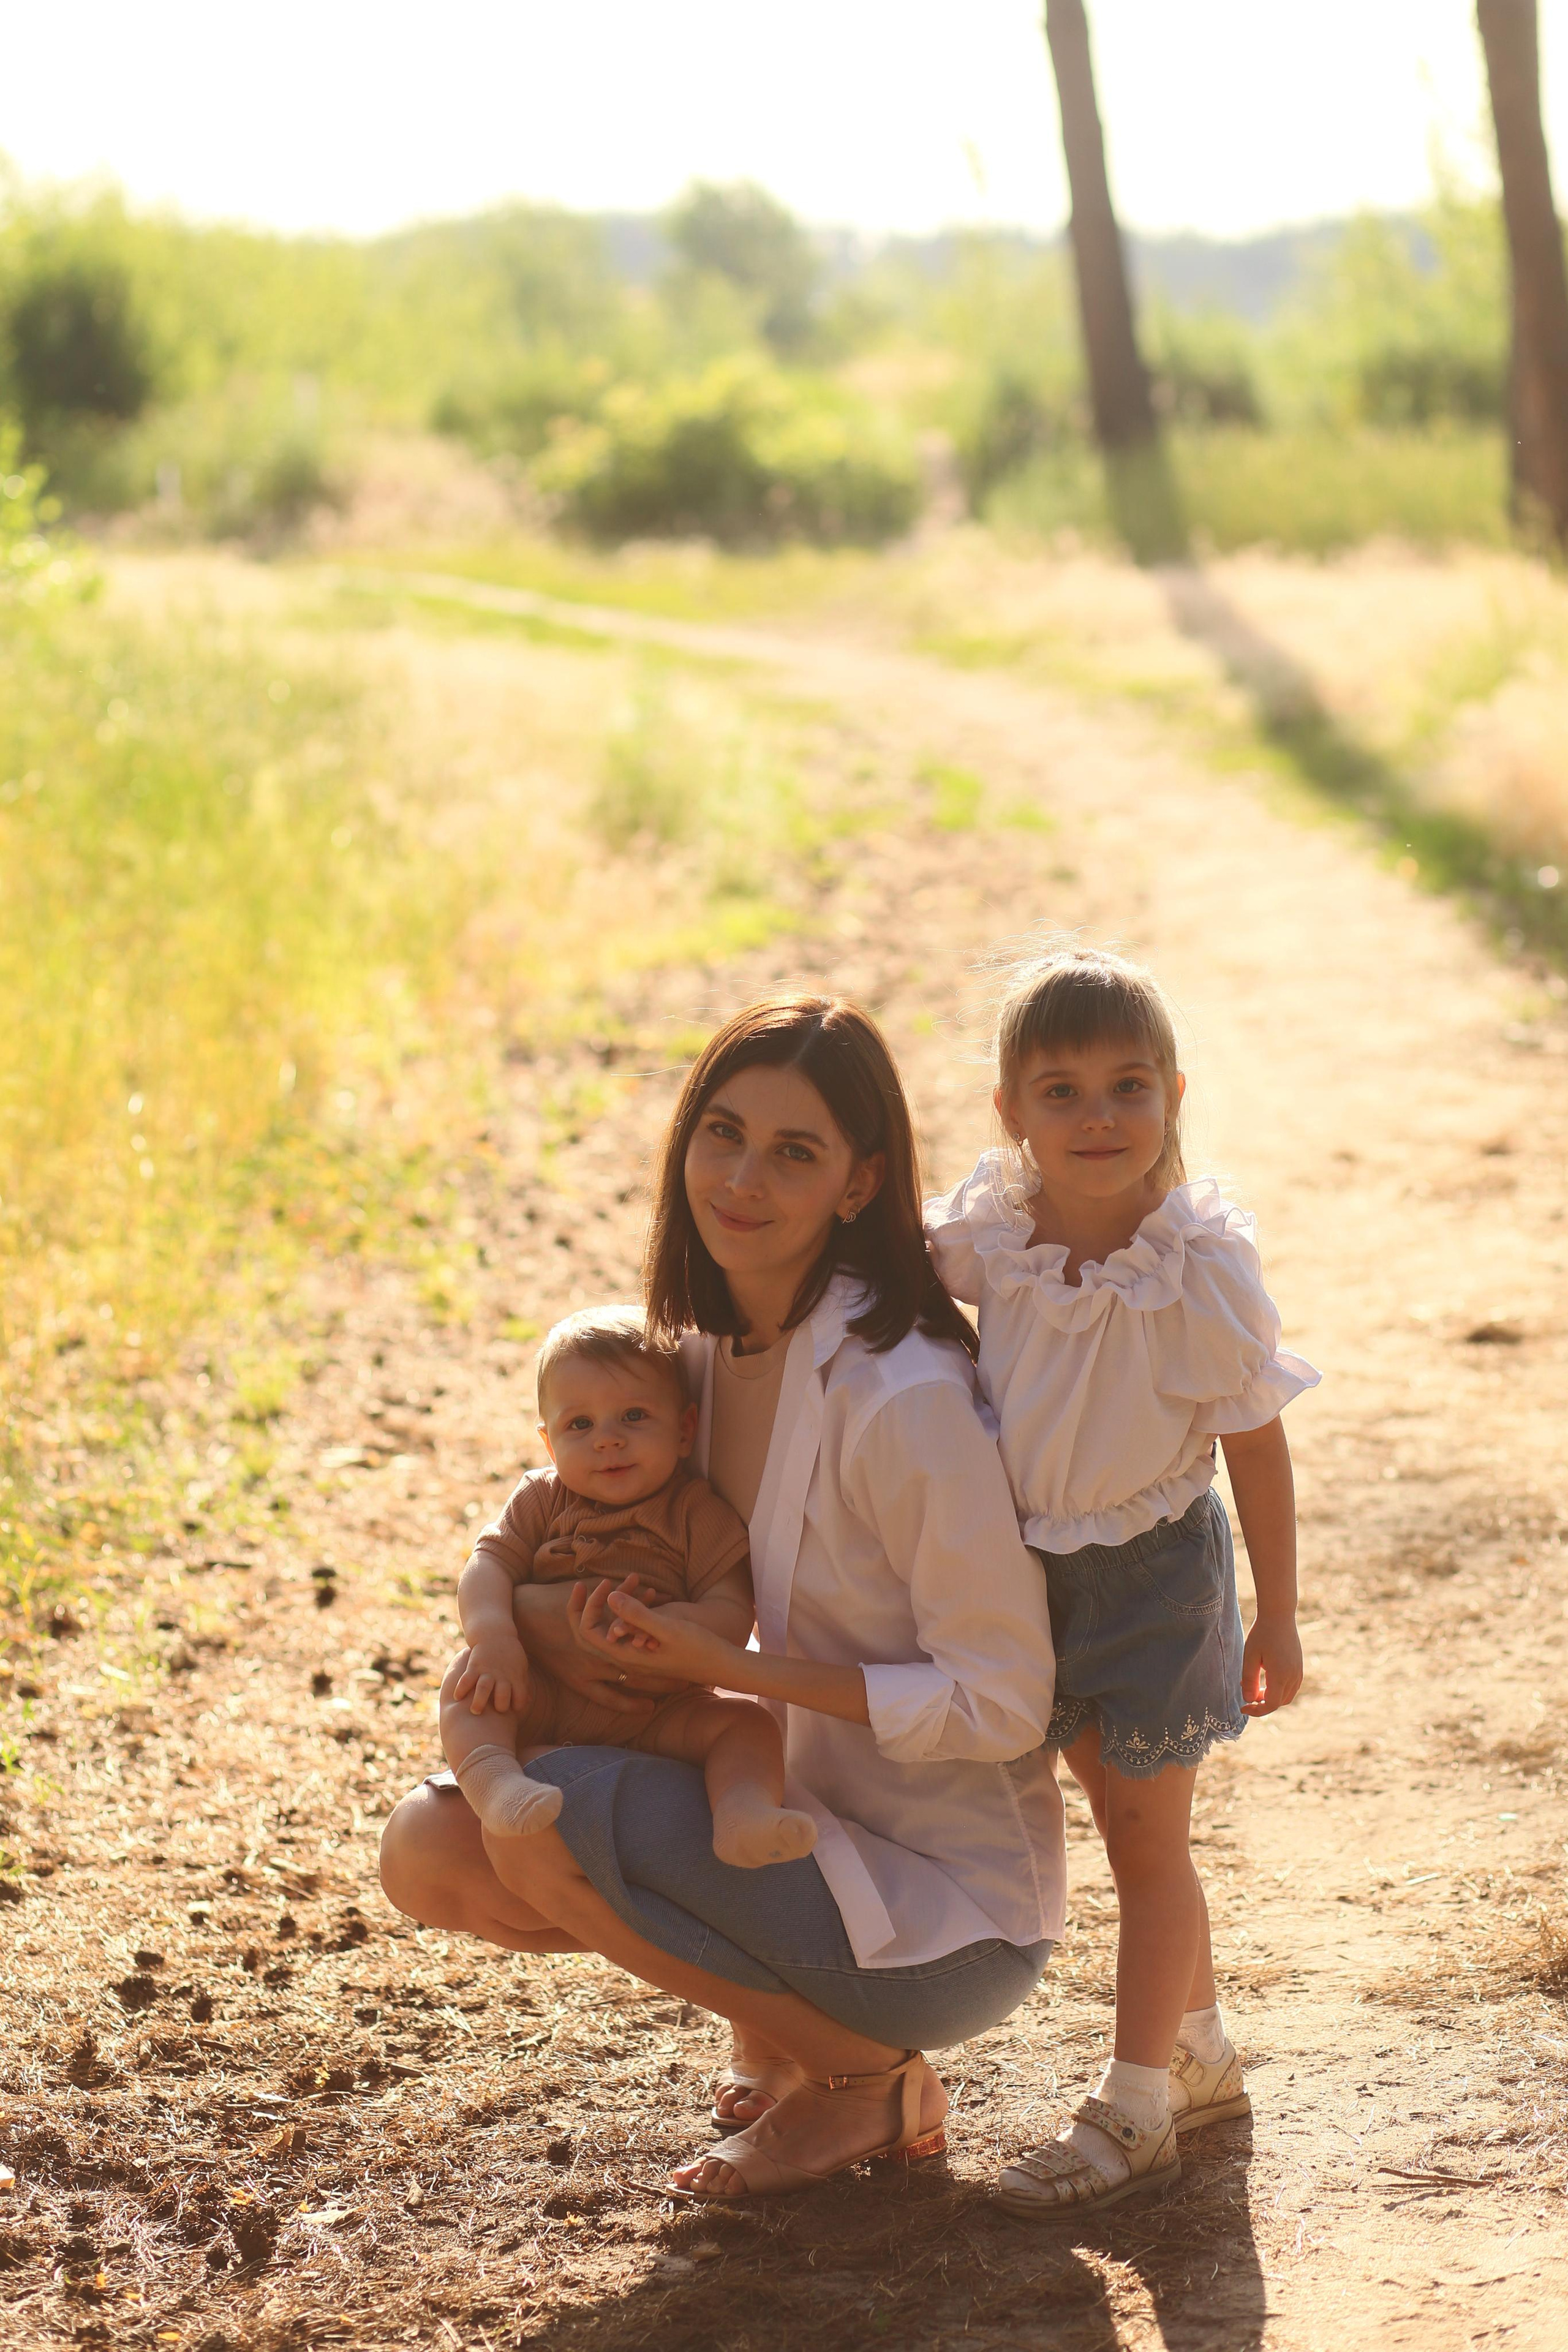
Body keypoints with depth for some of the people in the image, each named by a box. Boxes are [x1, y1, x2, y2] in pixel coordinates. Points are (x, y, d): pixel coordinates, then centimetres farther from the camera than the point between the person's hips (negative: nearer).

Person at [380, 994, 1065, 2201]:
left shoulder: (908, 1400, -23)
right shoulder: (707, 1353, 1)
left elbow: (1001, 1703, -20)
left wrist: (729, 1667, -21)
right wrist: (536, 1618, -10)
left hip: (951, 1917, -7)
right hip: (796, 1814, 8)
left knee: (548, 1820, -23)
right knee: (431, 1850, -4)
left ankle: (873, 2077, -3)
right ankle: (779, 2009, 14)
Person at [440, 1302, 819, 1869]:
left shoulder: (697, 1514, 2)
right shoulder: (542, 1500, 10)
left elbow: (730, 1615, -8)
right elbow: (488, 1567, -4)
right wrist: (493, 1636, -26)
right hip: (545, 1700, 1)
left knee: (749, 1725, -22)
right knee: (472, 1676, -26)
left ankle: (741, 1814, -48)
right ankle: (493, 1780, -51)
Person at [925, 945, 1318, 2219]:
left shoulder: (1202, 1267, -23)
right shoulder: (990, 1232, -11)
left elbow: (1256, 1446, -14)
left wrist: (1276, 1621, -9)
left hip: (1152, 1566, -5)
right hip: (1031, 1566, 5)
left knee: (1147, 1838, 5)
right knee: (1131, 1821, 19)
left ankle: (1131, 2114, 16)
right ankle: (1201, 2054, 37)